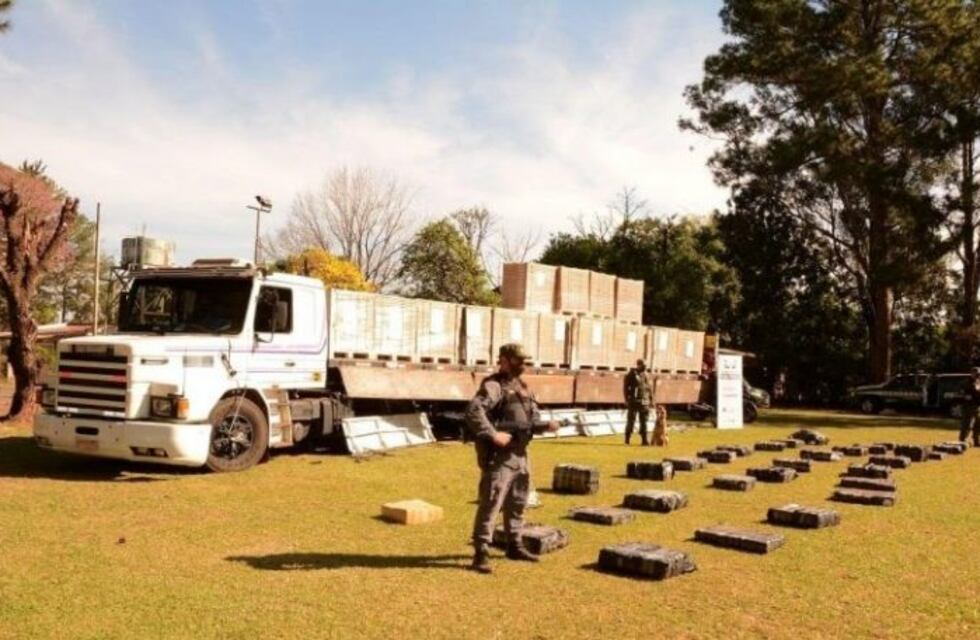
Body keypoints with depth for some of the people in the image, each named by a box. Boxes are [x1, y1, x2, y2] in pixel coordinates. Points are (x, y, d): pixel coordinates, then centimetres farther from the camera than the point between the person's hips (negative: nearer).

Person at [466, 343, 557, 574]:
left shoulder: (522, 386, 15)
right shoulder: (493, 385, -14)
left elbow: (532, 416, 19)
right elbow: (473, 411, -28)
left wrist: (545, 425, -1)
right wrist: (493, 435, -28)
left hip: (520, 454, 9)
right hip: (499, 456, -9)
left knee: (517, 503, 19)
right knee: (491, 503, -8)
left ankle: (514, 545, 33)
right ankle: (481, 553, -3)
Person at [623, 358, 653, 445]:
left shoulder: (647, 375, 12)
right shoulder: (631, 375, -5)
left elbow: (650, 388, 16)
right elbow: (625, 388, -5)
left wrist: (651, 399, 10)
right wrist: (627, 399, -9)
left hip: (644, 402, 5)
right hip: (634, 401, -5)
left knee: (644, 421, 4)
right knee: (631, 420, -2)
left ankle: (644, 439, 7)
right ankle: (627, 438, 7)